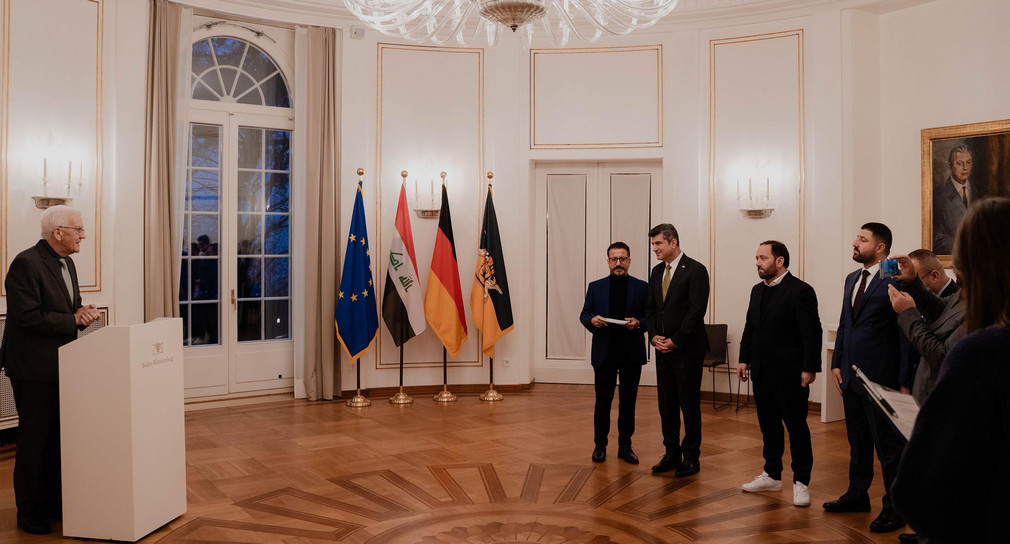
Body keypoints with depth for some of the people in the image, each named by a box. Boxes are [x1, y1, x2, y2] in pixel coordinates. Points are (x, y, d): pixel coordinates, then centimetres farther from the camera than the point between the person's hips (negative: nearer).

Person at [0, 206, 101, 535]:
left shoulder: (66, 263, 12)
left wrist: (84, 314, -2)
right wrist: (73, 320, -18)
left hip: (60, 365, 9)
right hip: (34, 367, -9)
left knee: (57, 437, 15)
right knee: (34, 440, 1)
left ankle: (52, 502, 27)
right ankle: (29, 513, 13)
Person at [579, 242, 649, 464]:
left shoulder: (642, 287, 4)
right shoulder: (596, 287, 7)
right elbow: (584, 315, 8)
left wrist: (638, 323, -17)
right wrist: (592, 320, -14)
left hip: (631, 352, 0)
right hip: (604, 352, 0)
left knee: (628, 401, 7)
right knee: (602, 401, 5)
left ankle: (625, 446, 19)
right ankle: (600, 445, 18)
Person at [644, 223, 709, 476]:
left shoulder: (695, 270, -10)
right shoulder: (657, 272, 12)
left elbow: (697, 310, -16)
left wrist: (675, 340, -15)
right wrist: (654, 336, -1)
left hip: (687, 349, -7)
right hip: (663, 349, 7)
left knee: (690, 405, 2)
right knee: (666, 405, 10)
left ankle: (691, 457, 13)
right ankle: (672, 454, 20)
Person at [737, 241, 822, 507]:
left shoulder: (800, 291, -11)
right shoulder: (757, 291, 13)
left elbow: (811, 333, -14)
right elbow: (750, 328, 18)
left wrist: (809, 368, -17)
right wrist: (744, 359, 11)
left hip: (789, 374, -7)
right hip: (762, 372, 7)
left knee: (797, 427, 2)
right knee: (768, 426, 15)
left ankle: (801, 482, 12)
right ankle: (772, 475, 27)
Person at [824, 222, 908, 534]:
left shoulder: (895, 281, -13)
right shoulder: (852, 280, 13)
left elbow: (905, 331, -14)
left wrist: (904, 380, -15)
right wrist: (837, 363, 11)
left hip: (880, 377, -8)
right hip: (851, 376, 8)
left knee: (888, 444, 3)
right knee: (858, 440, 19)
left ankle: (895, 507, 16)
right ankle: (857, 494, 32)